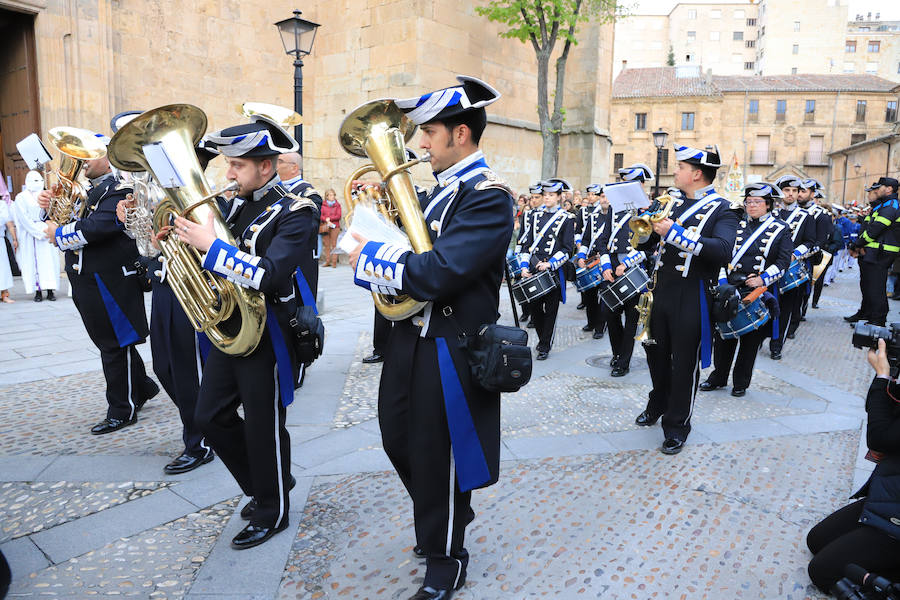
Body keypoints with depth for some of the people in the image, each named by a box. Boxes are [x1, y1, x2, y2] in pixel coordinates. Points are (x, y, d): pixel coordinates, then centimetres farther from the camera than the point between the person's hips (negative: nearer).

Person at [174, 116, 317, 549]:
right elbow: (223, 257, 14)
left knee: (263, 427, 5)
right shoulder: (237, 205, 8)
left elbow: (268, 274, -28)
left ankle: (272, 512, 27)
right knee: (211, 416, 15)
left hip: (268, 335, -8)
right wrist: (183, 234, -3)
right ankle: (264, 485, 35)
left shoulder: (296, 212, -16)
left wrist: (209, 245, -28)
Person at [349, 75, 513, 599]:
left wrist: (370, 258, -16)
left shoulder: (488, 196, -19)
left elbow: (437, 274, -30)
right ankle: (453, 513, 47)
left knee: (436, 457, 7)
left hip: (448, 352, -9)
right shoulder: (445, 188, 11)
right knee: (399, 442, 21)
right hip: (413, 337, 9)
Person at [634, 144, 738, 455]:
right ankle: (658, 405, 43)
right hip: (660, 291, 6)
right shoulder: (672, 202, 10)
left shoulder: (722, 210, -9)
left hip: (691, 298, -6)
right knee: (657, 353, 19)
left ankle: (676, 427, 21)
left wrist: (675, 233, -30)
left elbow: (724, 250, -27)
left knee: (684, 363, 5)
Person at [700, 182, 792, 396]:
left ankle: (741, 382, 19)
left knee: (751, 338, 6)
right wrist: (722, 281, -6)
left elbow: (783, 261, -2)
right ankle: (718, 377, 20)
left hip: (759, 291, -2)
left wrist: (763, 279, -15)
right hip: (730, 288, 2)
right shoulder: (737, 225, 9)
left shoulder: (781, 229, 3)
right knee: (724, 333, 5)